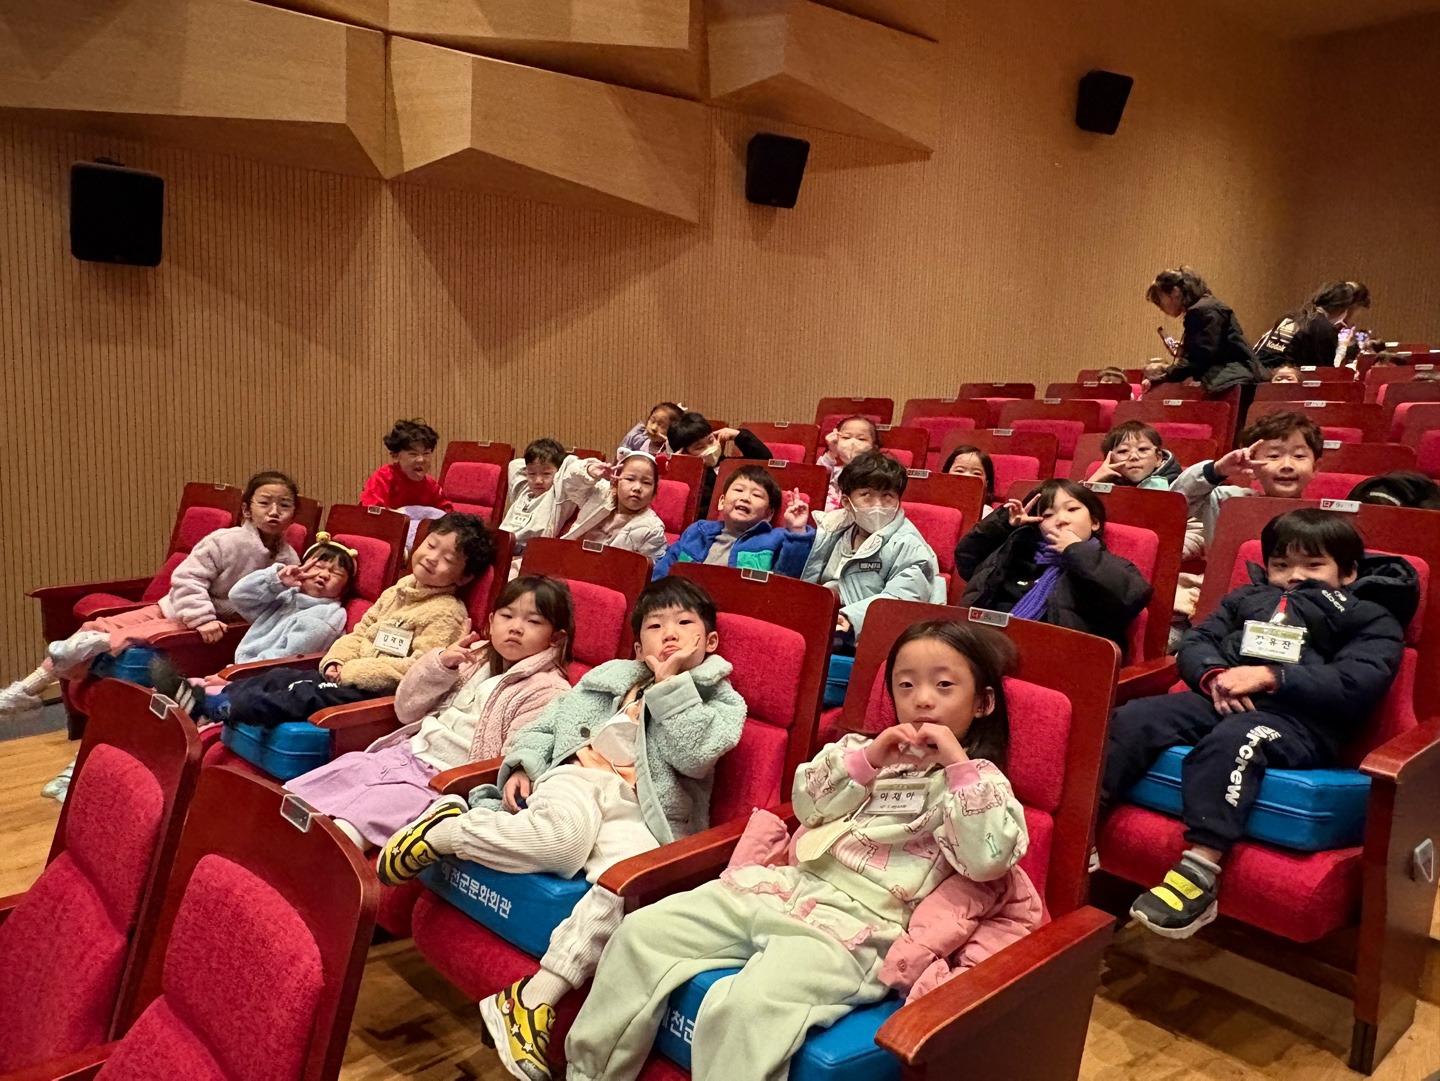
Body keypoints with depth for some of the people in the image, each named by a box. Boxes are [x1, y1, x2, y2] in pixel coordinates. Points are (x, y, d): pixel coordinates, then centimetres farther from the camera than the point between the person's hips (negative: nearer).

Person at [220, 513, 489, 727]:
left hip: (379, 691, -9)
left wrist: (352, 672, -21)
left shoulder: (447, 613, -15)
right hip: (349, 673, 9)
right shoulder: (401, 588, 12)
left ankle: (226, 711, -27)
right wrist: (337, 660, -4)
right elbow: (361, 630, 17)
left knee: (304, 696, -24)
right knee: (278, 677, 2)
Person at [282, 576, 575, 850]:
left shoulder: (548, 691, -8)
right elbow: (406, 710, 13)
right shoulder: (473, 659, 12)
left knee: (375, 804, -26)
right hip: (407, 753, 7)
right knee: (346, 769, -7)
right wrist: (439, 664, -3)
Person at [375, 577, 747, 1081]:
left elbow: (694, 755, -4)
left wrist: (670, 683, -3)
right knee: (561, 838, -37)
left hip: (638, 814, 0)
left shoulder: (722, 701, 16)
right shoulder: (612, 677, 23)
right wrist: (523, 766, 5)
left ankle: (533, 999, -31)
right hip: (578, 780, 1)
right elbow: (546, 724, 24)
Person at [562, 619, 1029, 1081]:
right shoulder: (870, 749, 19)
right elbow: (806, 801, 9)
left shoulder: (978, 782, 3)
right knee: (643, 931, -3)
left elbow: (990, 860, -14)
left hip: (857, 924, -6)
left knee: (745, 1008, -33)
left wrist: (958, 764, -15)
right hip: (785, 888, 7)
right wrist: (866, 757, -3)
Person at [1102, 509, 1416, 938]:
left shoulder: (1372, 618, 15)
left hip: (1301, 721, -5)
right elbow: (1194, 644, 18)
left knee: (1230, 741, -38)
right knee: (1134, 717, -21)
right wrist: (1215, 676, -6)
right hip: (1222, 701, 5)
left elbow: (1355, 685, -4)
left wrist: (1269, 676, -13)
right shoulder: (1246, 598, 30)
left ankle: (1201, 873, -43)